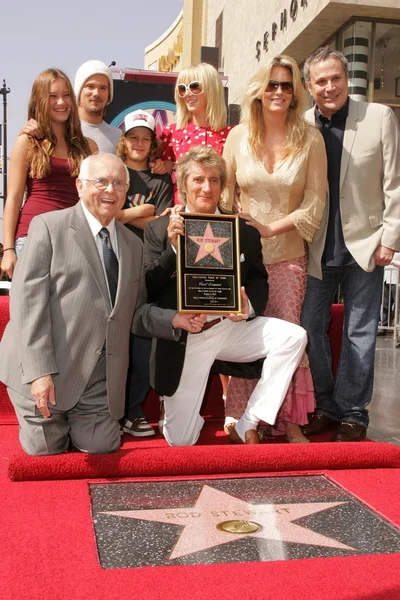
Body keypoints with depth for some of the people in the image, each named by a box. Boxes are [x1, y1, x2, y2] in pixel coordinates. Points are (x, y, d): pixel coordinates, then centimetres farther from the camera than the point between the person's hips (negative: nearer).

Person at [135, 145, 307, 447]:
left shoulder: (243, 230, 2)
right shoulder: (159, 229, -3)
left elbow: (258, 280, 9)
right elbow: (149, 290, -9)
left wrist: (248, 305, -14)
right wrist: (173, 247, -22)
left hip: (231, 326, 3)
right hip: (184, 337, -2)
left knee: (294, 337, -22)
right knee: (180, 441, -3)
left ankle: (247, 426, -9)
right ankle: (187, 405, 36)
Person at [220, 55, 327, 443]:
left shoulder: (310, 139, 0)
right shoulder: (239, 136, 3)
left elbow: (315, 203, -2)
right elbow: (223, 194, 8)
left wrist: (271, 228, -12)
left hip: (288, 254, 0)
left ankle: (289, 420, 12)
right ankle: (240, 418, 12)